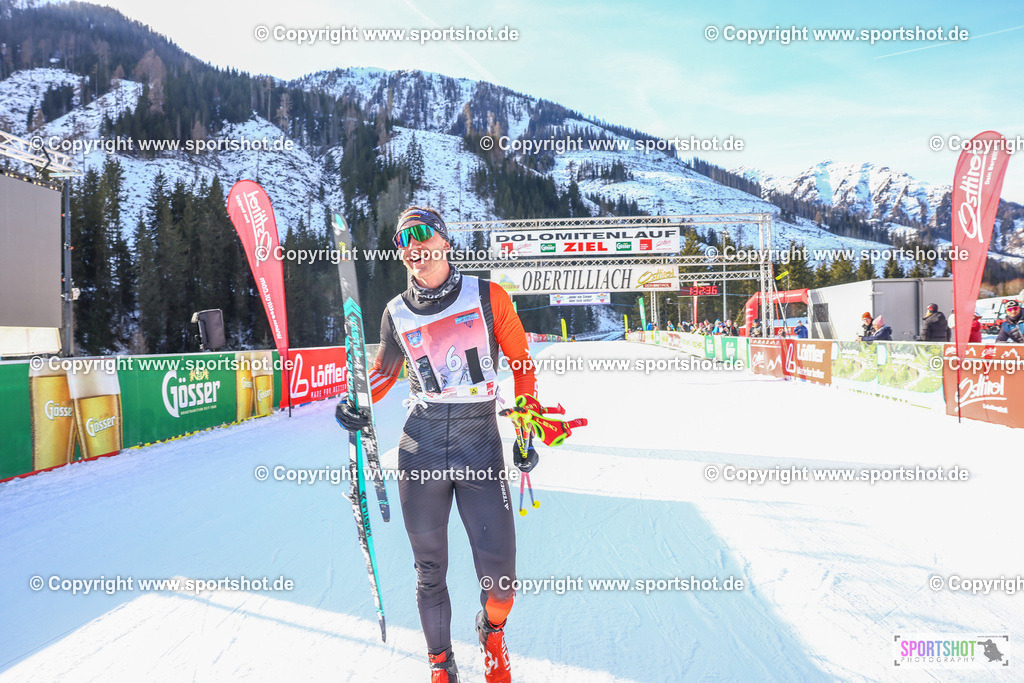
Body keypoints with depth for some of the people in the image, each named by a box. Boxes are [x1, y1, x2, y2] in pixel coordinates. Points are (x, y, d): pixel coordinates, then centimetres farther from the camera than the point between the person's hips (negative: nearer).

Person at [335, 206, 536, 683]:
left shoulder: (488, 296, -1)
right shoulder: (397, 313, 5)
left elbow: (520, 360, 8)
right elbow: (384, 370, 20)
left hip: (481, 447, -1)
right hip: (421, 450, 2)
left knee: (500, 580, -2)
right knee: (430, 571, 9)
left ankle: (492, 631, 33)